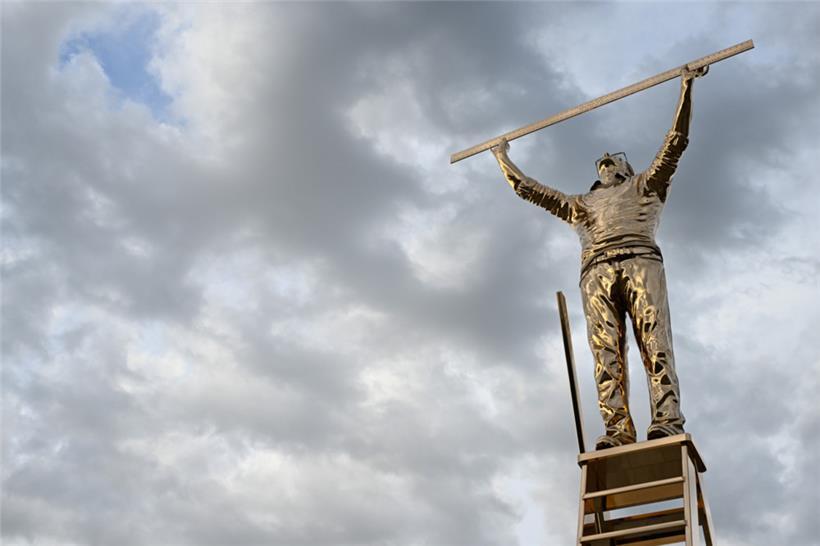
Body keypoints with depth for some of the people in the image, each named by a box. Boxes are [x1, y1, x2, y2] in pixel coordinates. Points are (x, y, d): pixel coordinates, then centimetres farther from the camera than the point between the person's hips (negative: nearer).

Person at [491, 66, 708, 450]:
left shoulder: (645, 186, 34)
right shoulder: (581, 204, 39)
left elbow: (677, 140, 27)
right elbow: (525, 187, 42)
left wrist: (686, 87, 23)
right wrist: (502, 156, 51)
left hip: (640, 260, -1)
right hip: (597, 270, 2)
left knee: (654, 339, -19)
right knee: (606, 351, -16)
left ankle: (667, 423, -31)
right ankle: (617, 432, -27)